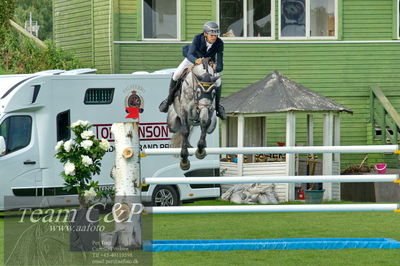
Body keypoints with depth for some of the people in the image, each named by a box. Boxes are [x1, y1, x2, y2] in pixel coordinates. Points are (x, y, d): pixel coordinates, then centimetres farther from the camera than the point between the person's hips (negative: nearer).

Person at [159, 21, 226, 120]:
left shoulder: (219, 43, -32)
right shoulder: (198, 38, -35)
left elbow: (220, 65, -32)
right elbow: (190, 54, -42)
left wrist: (216, 68, -57)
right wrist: (196, 60, -65)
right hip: (193, 57, -1)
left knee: (218, 82, -18)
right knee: (177, 73, -23)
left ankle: (217, 107, 9)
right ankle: (169, 99, 0)